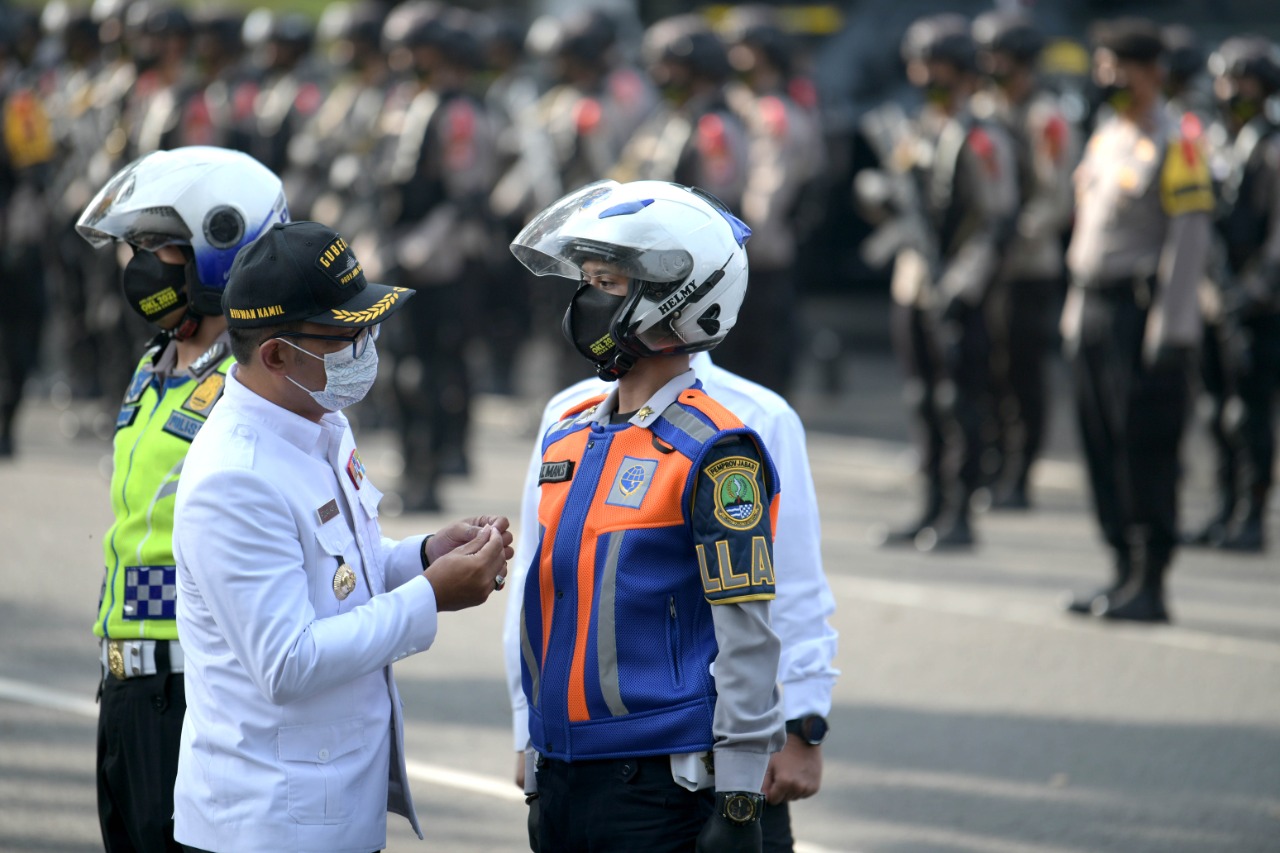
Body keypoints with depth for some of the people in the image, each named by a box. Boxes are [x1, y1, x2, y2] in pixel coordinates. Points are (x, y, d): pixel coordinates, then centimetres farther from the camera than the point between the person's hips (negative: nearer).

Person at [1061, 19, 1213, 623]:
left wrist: (1169, 328, -19)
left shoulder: (1175, 144, -9)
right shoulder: (1105, 138, 17)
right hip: (1094, 312, 8)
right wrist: (1075, 311, 18)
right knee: (1102, 445, 9)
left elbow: (1190, 238, -14)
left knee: (1145, 450, -7)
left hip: (1141, 306, -8)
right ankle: (1125, 573, 16)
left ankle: (1151, 587, -3)